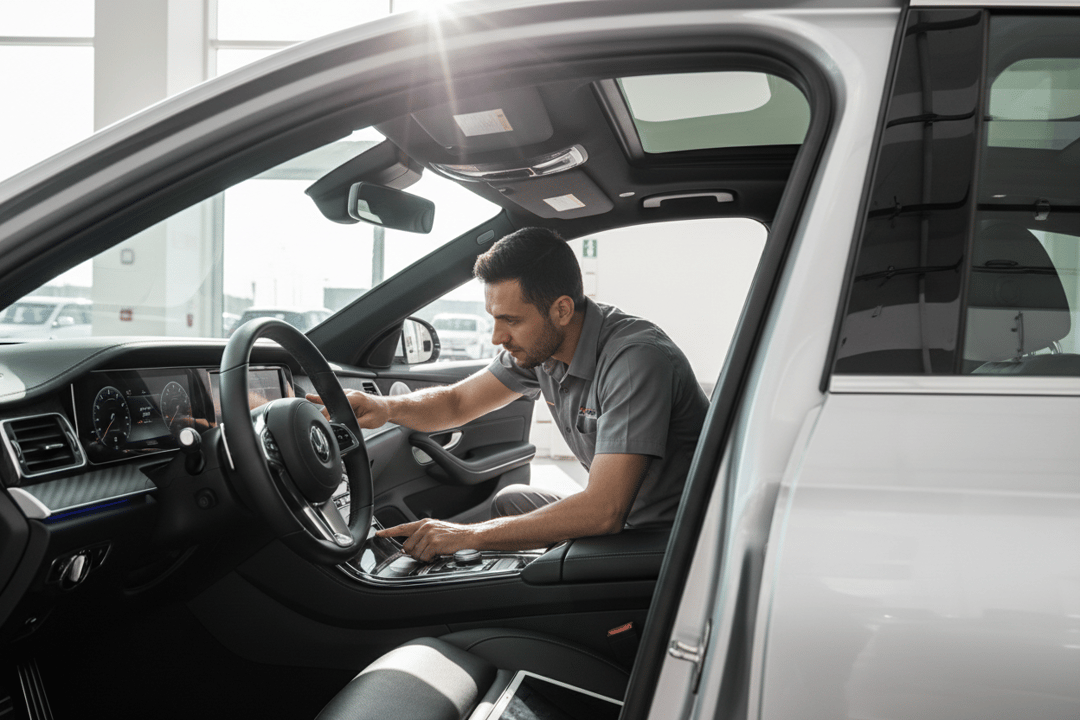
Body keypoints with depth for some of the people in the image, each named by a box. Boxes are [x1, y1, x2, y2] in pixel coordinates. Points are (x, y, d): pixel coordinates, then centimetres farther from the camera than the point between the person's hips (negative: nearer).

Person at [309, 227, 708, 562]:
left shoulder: (635, 358, -29)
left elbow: (604, 512, -35)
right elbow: (456, 403, 10)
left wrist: (470, 536, -32)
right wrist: (386, 406, -13)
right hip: (623, 519, 8)